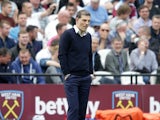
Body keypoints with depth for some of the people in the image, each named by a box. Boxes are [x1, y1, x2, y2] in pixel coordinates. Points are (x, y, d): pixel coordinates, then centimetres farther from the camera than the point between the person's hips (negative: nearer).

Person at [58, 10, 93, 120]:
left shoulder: (88, 36, 14)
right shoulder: (68, 34, -6)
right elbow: (62, 55, -8)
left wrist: (91, 72, 13)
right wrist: (66, 73, -12)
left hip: (86, 78, 6)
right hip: (72, 77, -6)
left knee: (82, 109, 5)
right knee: (74, 107, -11)